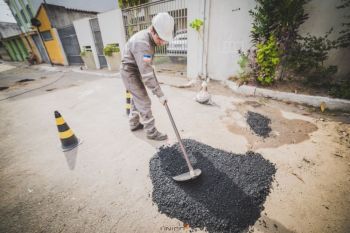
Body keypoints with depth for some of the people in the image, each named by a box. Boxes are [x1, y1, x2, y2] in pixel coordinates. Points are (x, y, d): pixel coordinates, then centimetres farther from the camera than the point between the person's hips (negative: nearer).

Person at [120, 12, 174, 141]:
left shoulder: (148, 37, 1)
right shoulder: (142, 43, -30)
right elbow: (147, 75, -33)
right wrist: (160, 94, -30)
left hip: (135, 70, 10)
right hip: (130, 72, -10)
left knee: (137, 99, 18)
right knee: (144, 102, -6)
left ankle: (134, 124, 33)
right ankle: (151, 132, 6)